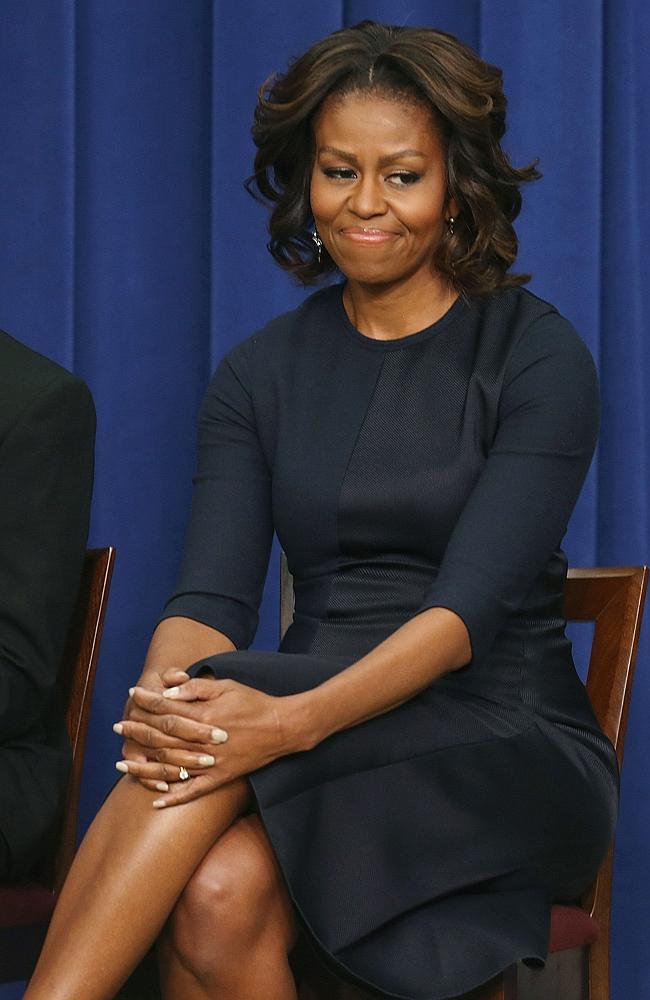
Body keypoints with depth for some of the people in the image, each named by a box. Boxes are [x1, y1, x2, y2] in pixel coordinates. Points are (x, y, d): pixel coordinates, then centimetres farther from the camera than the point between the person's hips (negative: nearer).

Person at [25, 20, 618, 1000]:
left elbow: (471, 606, -17)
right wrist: (162, 700, -27)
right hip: (328, 752, 3)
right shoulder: (261, 374, 9)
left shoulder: (538, 358, -4)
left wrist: (297, 719, -34)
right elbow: (210, 597, -3)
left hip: (506, 758, -3)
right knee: (213, 895, -33)